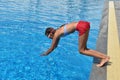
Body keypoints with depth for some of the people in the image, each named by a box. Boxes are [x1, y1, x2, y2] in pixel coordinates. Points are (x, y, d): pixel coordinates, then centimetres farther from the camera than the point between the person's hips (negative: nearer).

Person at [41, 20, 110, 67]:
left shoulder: (56, 34, 0)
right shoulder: (58, 32, 23)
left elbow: (52, 48, 9)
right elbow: (55, 45, 38)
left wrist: (45, 54, 24)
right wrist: (47, 52, 47)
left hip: (82, 27, -9)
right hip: (83, 24, 9)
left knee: (82, 51, -1)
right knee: (84, 49, 13)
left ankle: (104, 58, -7)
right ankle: (105, 56, 7)